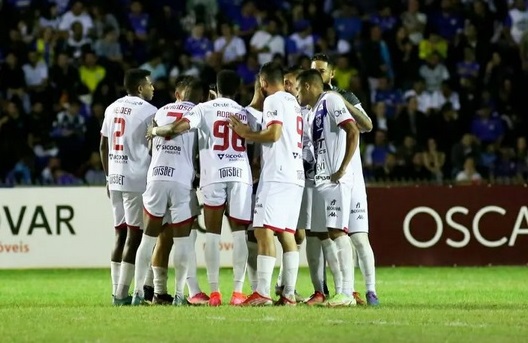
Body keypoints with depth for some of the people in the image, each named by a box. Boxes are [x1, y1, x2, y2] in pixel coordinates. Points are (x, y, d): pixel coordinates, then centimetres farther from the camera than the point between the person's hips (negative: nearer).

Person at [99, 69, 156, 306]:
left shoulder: (112, 109, 13)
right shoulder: (148, 111, -9)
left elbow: (103, 146, 17)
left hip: (116, 178, 7)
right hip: (137, 179, -7)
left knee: (121, 233, 11)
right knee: (134, 235, -4)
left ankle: (117, 291, 9)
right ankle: (122, 294, -6)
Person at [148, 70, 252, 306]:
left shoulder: (205, 109, 6)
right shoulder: (245, 113, 16)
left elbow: (182, 125, -9)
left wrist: (157, 131, 7)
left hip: (213, 174, -1)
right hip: (240, 173, 1)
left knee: (213, 232, 4)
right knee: (239, 231, 3)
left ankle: (214, 291, -1)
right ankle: (238, 291, -5)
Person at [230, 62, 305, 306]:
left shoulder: (273, 101, -5)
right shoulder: (294, 102, 22)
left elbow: (274, 133, -17)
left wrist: (246, 134, -4)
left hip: (277, 175, -9)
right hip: (296, 175, 9)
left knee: (264, 231, -12)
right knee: (286, 233, 10)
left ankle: (262, 293, -18)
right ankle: (289, 294, 6)